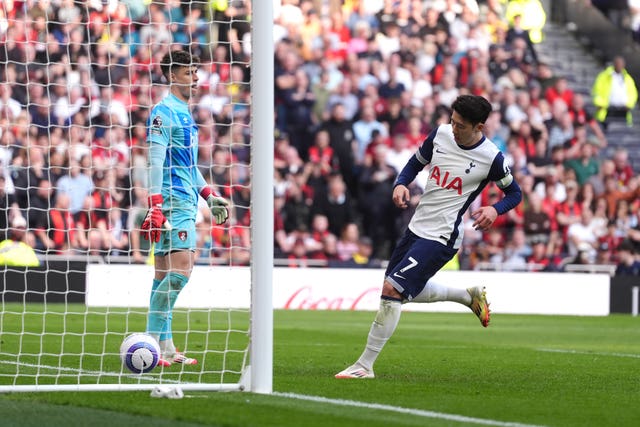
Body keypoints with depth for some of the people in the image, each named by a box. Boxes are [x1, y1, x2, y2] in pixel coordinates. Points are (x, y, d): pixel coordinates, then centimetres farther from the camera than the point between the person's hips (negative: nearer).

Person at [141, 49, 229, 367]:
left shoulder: (184, 112, 20)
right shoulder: (164, 112, -9)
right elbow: (155, 161, -16)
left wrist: (208, 195, 25)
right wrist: (155, 206, -23)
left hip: (186, 202, 10)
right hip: (172, 201, -10)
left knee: (165, 273, 8)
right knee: (180, 269, -15)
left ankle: (164, 346, 8)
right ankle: (153, 341, -13)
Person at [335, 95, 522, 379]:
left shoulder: (491, 157, -13)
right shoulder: (441, 134, -1)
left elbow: (514, 193, 1)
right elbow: (416, 162, 16)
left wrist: (495, 210, -20)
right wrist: (401, 184, -5)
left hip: (441, 238, -7)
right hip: (417, 227, 7)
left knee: (392, 289, -17)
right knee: (408, 292, 21)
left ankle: (365, 365, -10)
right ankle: (470, 296, 41)